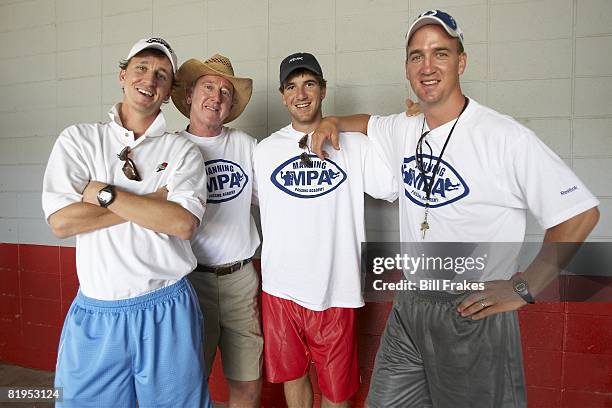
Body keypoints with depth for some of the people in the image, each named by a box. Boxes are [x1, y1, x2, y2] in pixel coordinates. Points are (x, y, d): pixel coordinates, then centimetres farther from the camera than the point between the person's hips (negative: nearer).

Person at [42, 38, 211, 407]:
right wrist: (152, 203, -12)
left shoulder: (183, 151, 1)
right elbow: (61, 221, -9)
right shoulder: (79, 139, 3)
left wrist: (104, 193, -14)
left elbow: (183, 223, -15)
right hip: (96, 313, 1)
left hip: (167, 312, -1)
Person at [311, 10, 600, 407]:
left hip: (474, 313, -6)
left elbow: (580, 213, -14)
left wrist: (524, 288, -15)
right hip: (408, 305, 6)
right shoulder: (404, 130, 3)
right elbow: (368, 122, 26)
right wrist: (333, 122, 7)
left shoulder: (506, 137, -17)